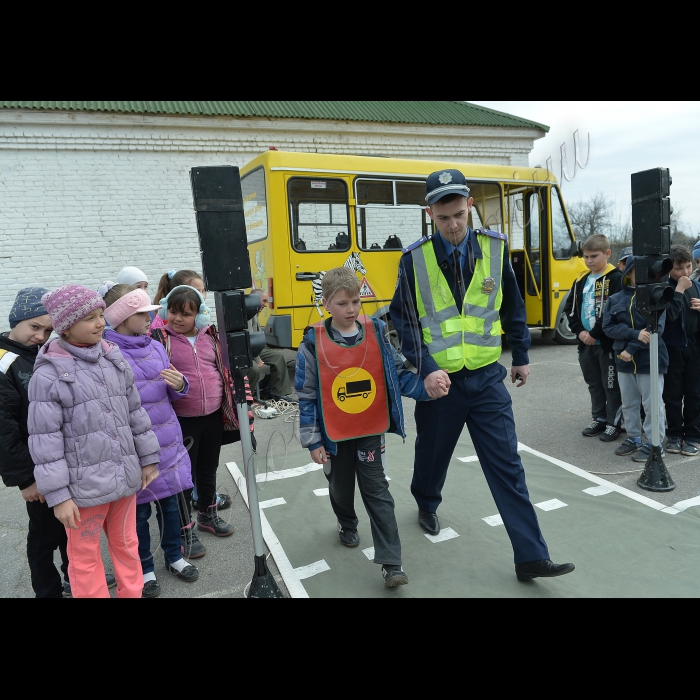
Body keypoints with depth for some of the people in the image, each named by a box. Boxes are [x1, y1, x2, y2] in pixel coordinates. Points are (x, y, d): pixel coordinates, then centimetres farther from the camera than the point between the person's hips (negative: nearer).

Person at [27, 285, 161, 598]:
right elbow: (45, 439, -12)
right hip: (84, 484, -4)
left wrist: (148, 458, 12)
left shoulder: (114, 359, 4)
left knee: (126, 544, 19)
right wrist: (58, 495, -12)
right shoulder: (49, 373, -12)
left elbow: (135, 412, 11)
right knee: (85, 555, 12)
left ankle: (132, 593, 37)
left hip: (124, 475, 5)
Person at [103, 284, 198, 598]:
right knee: (139, 509, 12)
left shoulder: (156, 347, 3)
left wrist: (179, 384, -10)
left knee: (169, 502, 18)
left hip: (167, 441, 5)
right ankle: (145, 568, 34)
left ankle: (174, 556, 39)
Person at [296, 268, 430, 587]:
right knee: (340, 487, 20)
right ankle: (347, 525, 51)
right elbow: (307, 396, -8)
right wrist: (313, 441, -8)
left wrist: (426, 387, -20)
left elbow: (398, 375, -1)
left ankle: (391, 563, 9)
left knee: (377, 491, 3)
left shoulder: (376, 334, -7)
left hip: (370, 432, 0)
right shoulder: (313, 344, -13)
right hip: (334, 436, 0)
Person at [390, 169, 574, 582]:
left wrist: (521, 355, 16)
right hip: (440, 380, -1)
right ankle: (427, 505, 51)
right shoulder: (415, 258, -7)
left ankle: (531, 557, 12)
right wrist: (426, 370, -17)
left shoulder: (495, 247, -2)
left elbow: (513, 307, 10)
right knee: (433, 454, 19)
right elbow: (405, 319, -6)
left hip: (487, 378, 1)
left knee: (507, 466, 2)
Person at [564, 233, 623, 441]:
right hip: (586, 342, 6)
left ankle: (614, 423, 15)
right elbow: (570, 308, 10)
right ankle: (599, 418, 29)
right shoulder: (581, 280, 10)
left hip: (607, 342, -6)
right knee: (594, 383, 16)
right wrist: (580, 331, -3)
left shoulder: (615, 278, -10)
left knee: (611, 385, 3)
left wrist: (595, 334, -16)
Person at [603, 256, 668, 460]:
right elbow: (608, 326, -5)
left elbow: (656, 328, -14)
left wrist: (632, 348, -17)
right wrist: (635, 333, -18)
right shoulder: (615, 299, 5)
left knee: (652, 404, 3)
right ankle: (633, 438, 29)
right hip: (624, 360, 4)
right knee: (628, 403, 14)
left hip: (650, 359, -4)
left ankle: (654, 443, 15)